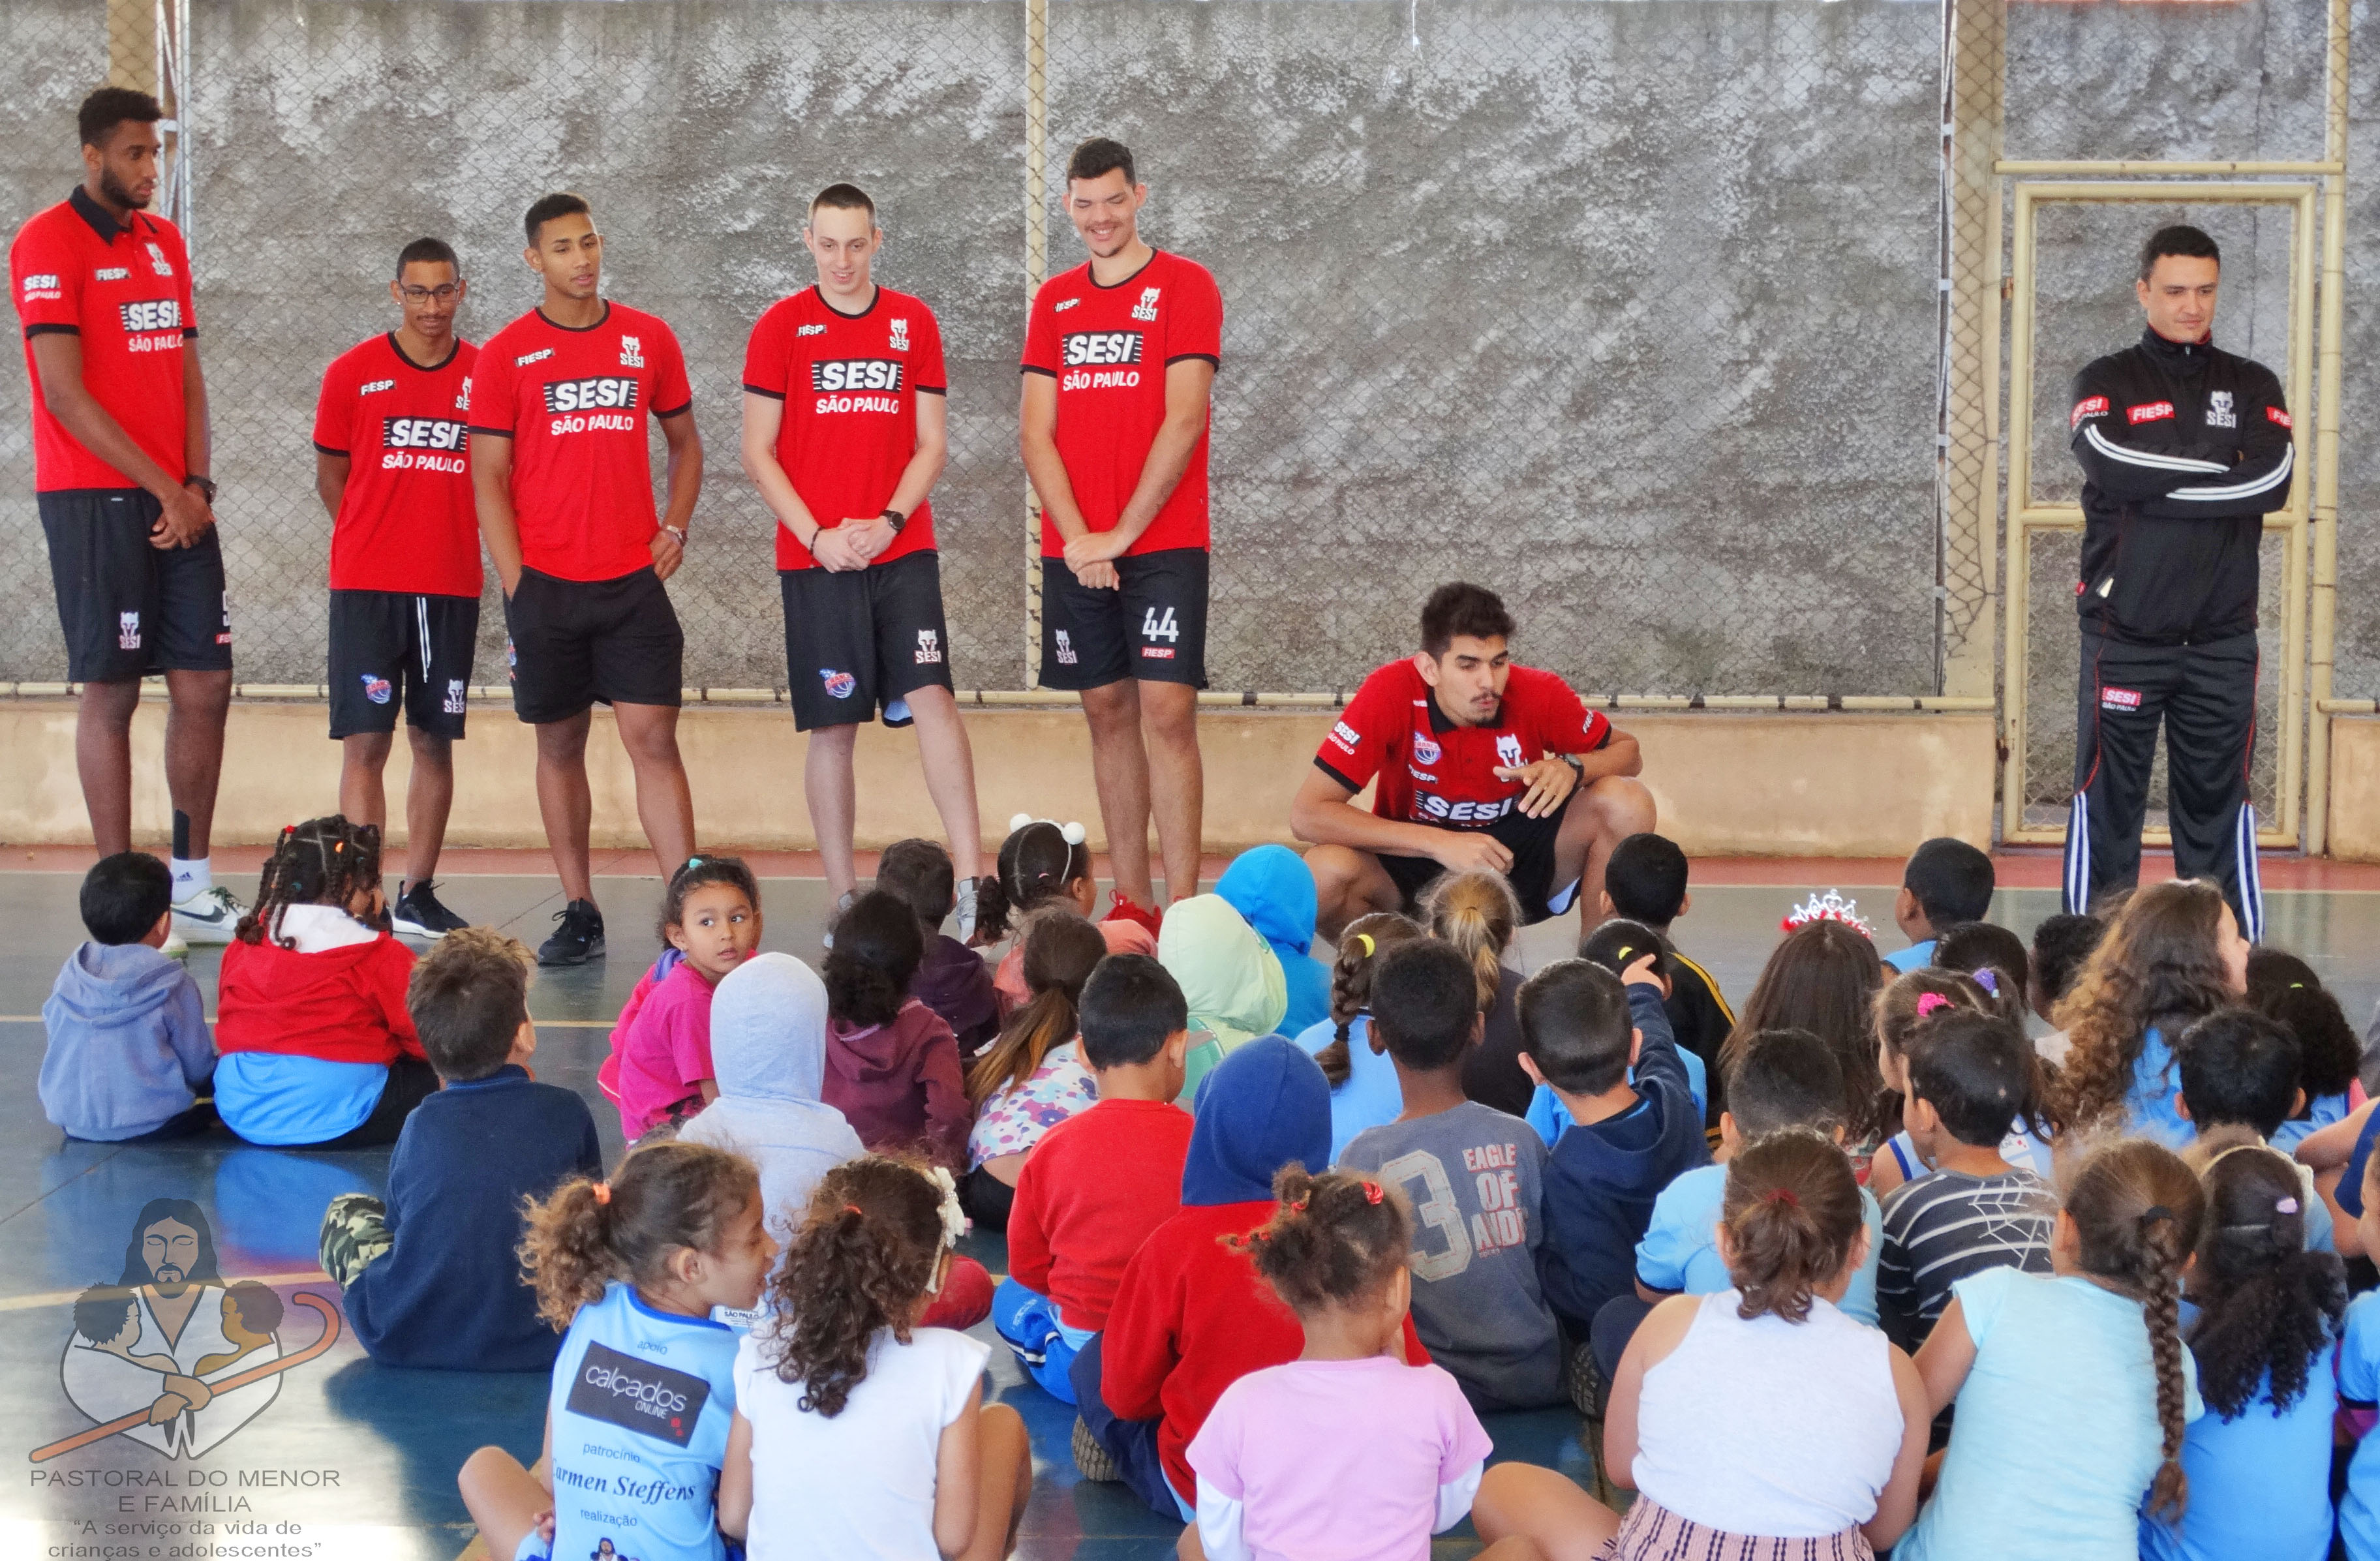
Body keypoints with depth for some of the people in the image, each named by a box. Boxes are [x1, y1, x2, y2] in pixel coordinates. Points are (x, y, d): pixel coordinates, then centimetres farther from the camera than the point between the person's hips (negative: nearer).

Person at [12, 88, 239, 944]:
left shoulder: (164, 241, 15)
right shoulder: (48, 243, -8)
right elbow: (65, 395, -13)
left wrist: (198, 484, 0)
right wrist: (163, 488, -12)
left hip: (178, 502, 7)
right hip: (94, 499, -7)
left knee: (205, 684, 5)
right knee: (110, 691, -3)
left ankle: (193, 881, 14)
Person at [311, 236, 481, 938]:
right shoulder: (352, 373, 1)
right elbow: (331, 477, 9)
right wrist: (376, 544, 10)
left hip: (452, 589, 2)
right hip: (367, 586, -2)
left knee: (435, 741, 7)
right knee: (366, 741, -6)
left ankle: (418, 894, 15)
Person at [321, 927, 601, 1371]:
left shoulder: (421, 1125, -2)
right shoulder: (567, 1112, -4)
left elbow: (398, 1223, 12)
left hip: (407, 1341, 1)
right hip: (539, 1345, 0)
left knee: (345, 1212, 25)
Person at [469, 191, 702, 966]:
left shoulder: (649, 339, 7)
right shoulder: (505, 355, 1)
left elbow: (685, 442, 17)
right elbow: (488, 478, 1)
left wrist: (675, 528, 2)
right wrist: (516, 583, -6)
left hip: (634, 579, 0)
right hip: (546, 581, 0)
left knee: (653, 739, -5)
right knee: (560, 745, 7)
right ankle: (579, 915, 16)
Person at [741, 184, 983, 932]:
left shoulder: (914, 322, 7)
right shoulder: (781, 326, 2)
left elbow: (932, 443, 7)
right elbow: (758, 455, 1)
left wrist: (889, 520, -9)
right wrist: (817, 536, -10)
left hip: (903, 550, 1)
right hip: (815, 557, -1)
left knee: (931, 697, -12)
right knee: (832, 726, 2)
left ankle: (972, 884, -14)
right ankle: (844, 899, 9)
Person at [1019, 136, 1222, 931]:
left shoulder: (1184, 286, -2)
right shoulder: (1055, 300, 12)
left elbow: (1184, 421, -10)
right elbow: (1036, 431, 6)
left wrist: (1123, 533, -12)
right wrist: (1077, 536, -7)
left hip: (1163, 545, -4)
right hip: (1074, 552, 5)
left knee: (1167, 712, -10)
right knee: (1108, 713, 6)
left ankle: (1182, 907, -11)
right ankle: (1130, 902, 12)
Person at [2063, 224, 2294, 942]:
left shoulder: (2252, 387, 11)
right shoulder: (2107, 383, 5)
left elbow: (2274, 480, -8)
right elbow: (2113, 464, -15)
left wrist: (2162, 487, -11)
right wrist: (2224, 468, -9)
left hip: (2223, 639, 2)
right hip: (2124, 634, -2)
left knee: (2220, 802, 5)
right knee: (2109, 801, -1)